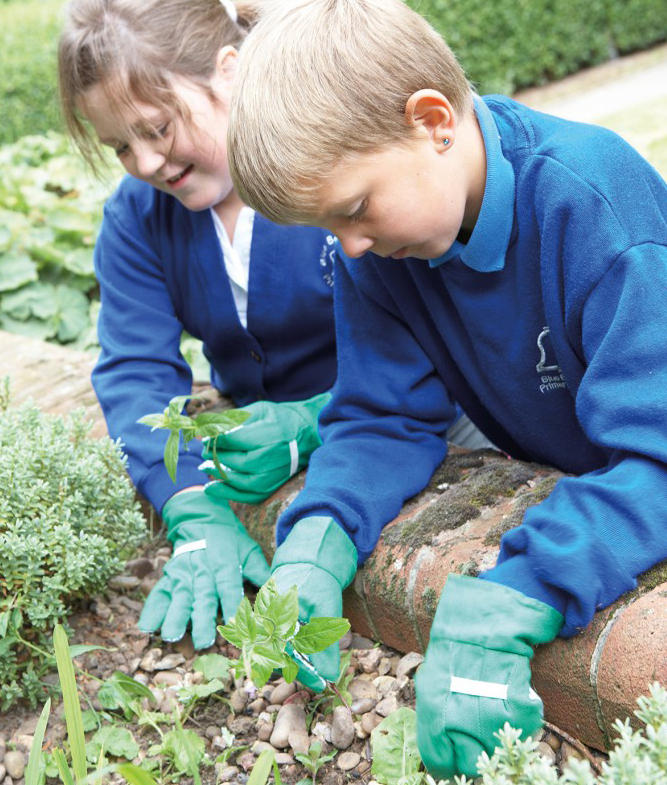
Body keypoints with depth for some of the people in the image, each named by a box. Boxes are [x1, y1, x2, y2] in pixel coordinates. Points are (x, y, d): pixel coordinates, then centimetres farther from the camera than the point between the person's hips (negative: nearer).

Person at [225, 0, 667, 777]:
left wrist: (495, 616, -45)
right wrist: (315, 545, -25)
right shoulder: (374, 245, -11)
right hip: (545, 486, 6)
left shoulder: (601, 201, -29)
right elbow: (388, 418, -6)